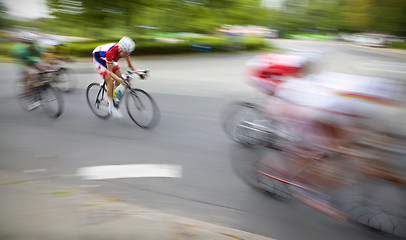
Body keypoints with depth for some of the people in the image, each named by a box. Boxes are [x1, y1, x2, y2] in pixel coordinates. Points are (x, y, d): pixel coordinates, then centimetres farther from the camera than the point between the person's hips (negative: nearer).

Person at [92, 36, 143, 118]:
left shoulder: (124, 51, -24)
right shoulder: (111, 52, -41)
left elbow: (130, 65, -10)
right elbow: (110, 71, -37)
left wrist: (138, 72, -26)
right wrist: (119, 80, -53)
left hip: (110, 59, 7)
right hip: (98, 58, -7)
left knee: (119, 75, -7)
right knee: (110, 82, -17)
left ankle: (114, 95, 15)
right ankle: (111, 107, -8)